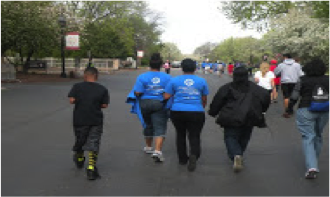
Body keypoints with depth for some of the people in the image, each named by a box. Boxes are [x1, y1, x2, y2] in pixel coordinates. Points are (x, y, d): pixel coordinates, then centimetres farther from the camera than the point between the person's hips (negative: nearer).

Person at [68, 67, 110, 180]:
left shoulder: (77, 87, -2)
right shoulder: (102, 89, -1)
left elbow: (71, 100, -10)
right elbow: (104, 105, -4)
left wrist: (80, 101, 9)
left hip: (79, 120, 1)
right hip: (96, 121, -1)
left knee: (80, 141, 21)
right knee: (93, 144, 0)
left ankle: (79, 160, 45)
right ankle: (91, 168, -10)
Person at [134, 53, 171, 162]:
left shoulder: (142, 77, -8)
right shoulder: (167, 77, -4)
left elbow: (137, 93, -12)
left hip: (145, 103, 1)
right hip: (160, 104, -1)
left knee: (148, 125, 20)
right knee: (160, 127, -1)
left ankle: (148, 147, 37)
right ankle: (157, 151, -16)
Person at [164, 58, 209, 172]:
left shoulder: (174, 80, 3)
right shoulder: (202, 81, 5)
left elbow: (166, 96, 0)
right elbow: (204, 99, 12)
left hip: (177, 111, 1)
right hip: (196, 112, -1)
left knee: (180, 135, 19)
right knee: (194, 136, 5)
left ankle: (182, 159, 25)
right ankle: (194, 154, -21)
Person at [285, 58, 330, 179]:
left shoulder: (303, 81, -4)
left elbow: (294, 97, -1)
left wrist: (289, 109, 11)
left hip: (306, 111, -3)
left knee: (308, 137, -4)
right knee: (318, 136, 20)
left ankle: (312, 167, -18)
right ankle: (314, 161, 33)